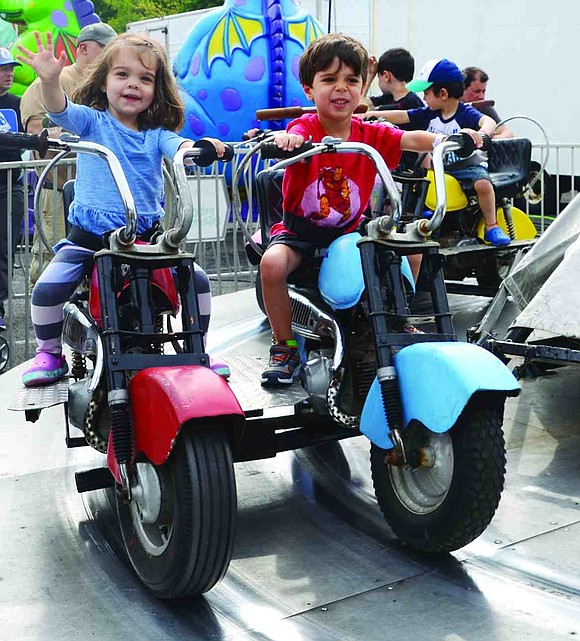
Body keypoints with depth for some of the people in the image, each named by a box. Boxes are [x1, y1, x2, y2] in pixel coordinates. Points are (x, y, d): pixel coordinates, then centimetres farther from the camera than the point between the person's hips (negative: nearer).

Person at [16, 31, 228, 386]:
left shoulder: (156, 134, 7)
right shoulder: (93, 121, 2)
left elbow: (178, 146, -13)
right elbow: (61, 111, -16)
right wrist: (50, 79, -38)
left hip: (147, 235, 2)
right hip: (88, 236, -2)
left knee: (198, 280, -9)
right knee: (47, 288, -18)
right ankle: (50, 354, 10)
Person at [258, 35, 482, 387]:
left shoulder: (372, 134, -4)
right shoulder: (305, 128, -14)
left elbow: (411, 140, -17)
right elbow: (295, 139, -37)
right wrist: (284, 139, -62)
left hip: (351, 230, 3)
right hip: (300, 229, -3)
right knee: (272, 263, -31)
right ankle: (285, 347, -8)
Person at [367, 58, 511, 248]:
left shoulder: (465, 113, -17)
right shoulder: (429, 114, 2)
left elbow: (488, 121, -35)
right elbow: (401, 117, 2)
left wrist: (481, 134, -59)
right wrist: (369, 115, -3)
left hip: (468, 164, -7)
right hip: (440, 167, 7)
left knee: (483, 183, -33)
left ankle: (492, 227, -16)